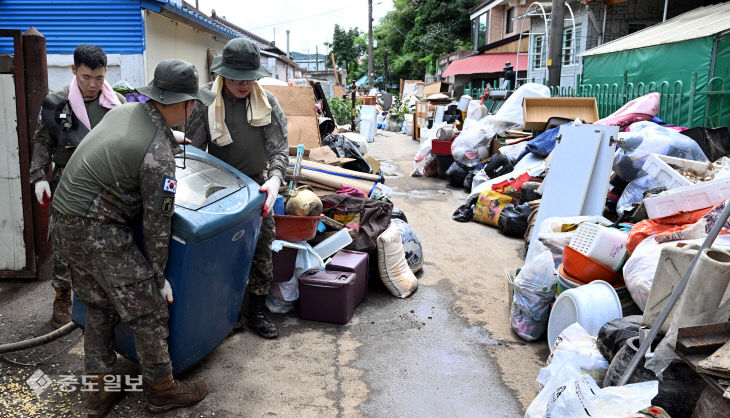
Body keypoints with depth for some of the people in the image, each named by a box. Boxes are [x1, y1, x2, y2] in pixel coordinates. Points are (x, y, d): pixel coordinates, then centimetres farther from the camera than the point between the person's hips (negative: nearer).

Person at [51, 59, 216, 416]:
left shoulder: (125, 110, 5)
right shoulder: (159, 155, -20)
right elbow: (156, 222, -14)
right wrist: (158, 275, -3)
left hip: (64, 221, 10)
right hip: (97, 234, -10)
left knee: (100, 306, 20)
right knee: (147, 309, 2)